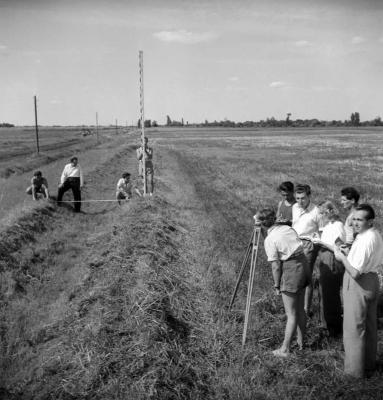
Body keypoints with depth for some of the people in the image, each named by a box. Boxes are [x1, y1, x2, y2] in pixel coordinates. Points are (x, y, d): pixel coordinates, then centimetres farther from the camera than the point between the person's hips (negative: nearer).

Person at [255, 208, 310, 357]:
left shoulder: (270, 240, -13)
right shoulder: (287, 228, 6)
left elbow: (276, 266, -12)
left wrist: (277, 285, -1)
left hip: (291, 271, -8)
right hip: (303, 264, 8)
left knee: (291, 314, 0)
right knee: (300, 309, 19)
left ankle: (285, 349, 11)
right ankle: (301, 341, 31)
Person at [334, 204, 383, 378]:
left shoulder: (364, 241, -27)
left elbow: (355, 272, -27)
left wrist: (342, 257, -14)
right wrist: (350, 253, 6)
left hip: (358, 285, -9)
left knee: (354, 328, 6)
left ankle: (355, 369, 19)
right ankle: (369, 362, 38)